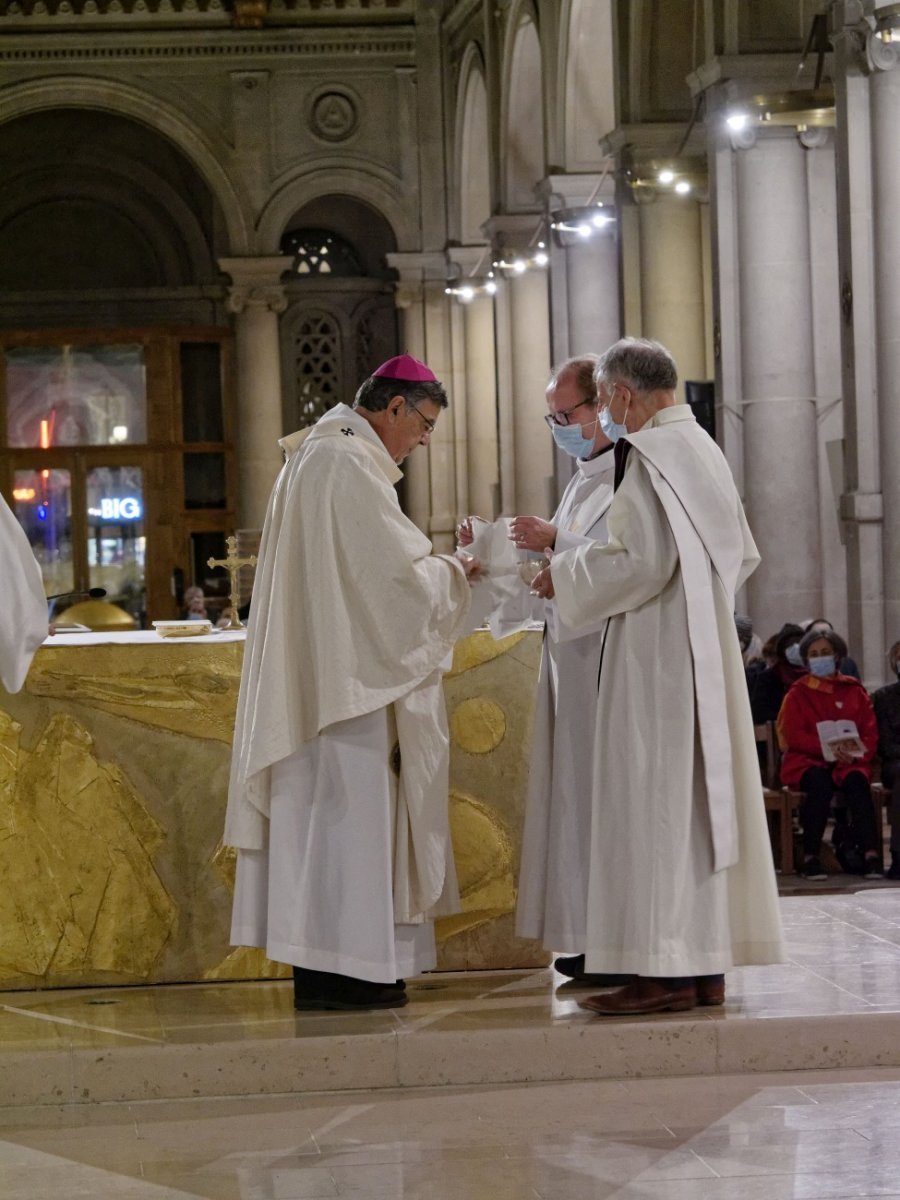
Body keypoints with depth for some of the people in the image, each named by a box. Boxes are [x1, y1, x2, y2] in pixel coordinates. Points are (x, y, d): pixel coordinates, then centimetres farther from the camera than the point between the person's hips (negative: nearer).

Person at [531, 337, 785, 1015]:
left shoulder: (651, 453, -13)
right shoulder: (705, 449, 15)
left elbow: (642, 559, -22)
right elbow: (742, 555, 20)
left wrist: (565, 575, -6)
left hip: (658, 654, -9)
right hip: (706, 651, 9)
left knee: (654, 799, -8)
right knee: (703, 793, 8)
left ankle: (666, 971, -9)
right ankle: (705, 965, 11)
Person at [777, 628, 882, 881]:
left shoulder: (854, 691, 14)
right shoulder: (798, 693, 8)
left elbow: (870, 733, 7)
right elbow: (794, 735, -4)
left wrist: (853, 753, -15)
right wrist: (828, 749, -20)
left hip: (848, 762, 1)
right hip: (807, 761, -1)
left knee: (856, 780, -33)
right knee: (820, 782, -36)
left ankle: (870, 853, -39)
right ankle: (810, 857, -33)